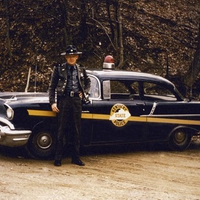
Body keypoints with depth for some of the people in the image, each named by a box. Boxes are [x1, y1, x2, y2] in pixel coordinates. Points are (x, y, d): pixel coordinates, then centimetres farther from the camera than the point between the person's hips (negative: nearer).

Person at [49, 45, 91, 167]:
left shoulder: (81, 70, 12)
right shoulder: (59, 69, 2)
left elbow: (88, 82, 28)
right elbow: (52, 87, 1)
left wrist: (84, 92, 10)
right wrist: (53, 102, -9)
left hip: (77, 101, 3)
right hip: (63, 100, -3)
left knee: (76, 130, 7)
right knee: (61, 130, -1)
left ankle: (76, 157, 15)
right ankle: (58, 158, 5)